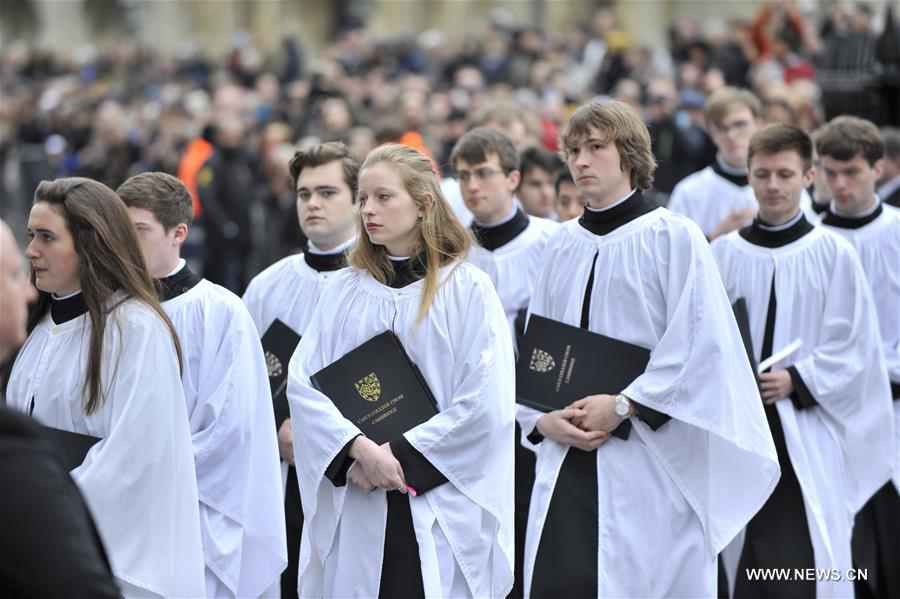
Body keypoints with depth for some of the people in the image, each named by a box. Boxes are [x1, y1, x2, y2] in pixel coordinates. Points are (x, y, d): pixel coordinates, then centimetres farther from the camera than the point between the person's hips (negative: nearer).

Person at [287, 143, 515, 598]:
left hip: (441, 506, -3)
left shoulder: (467, 288, -1)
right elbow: (302, 382, 1)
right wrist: (360, 449, -13)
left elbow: (486, 404, -9)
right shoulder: (345, 291, 9)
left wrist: (402, 456, -10)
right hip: (355, 510, 3)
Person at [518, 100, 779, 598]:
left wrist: (623, 406, -14)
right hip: (567, 453, 5)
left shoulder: (673, 238, -3)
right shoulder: (563, 246, 13)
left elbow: (700, 345, -11)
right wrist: (542, 419, -3)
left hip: (648, 459, -4)